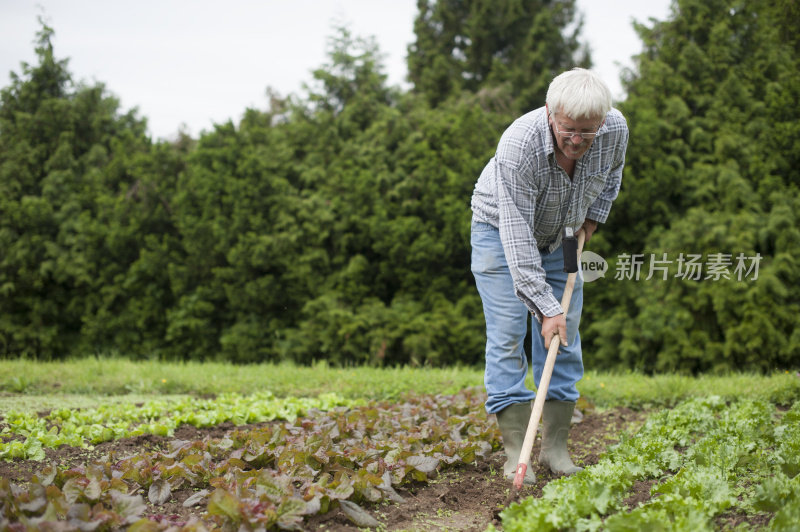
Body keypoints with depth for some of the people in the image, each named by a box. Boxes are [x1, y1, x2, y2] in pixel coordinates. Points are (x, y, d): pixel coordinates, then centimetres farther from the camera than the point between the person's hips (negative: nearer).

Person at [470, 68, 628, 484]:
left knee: (565, 337, 0)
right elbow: (518, 238, -38)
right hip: (502, 228, -4)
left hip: (562, 235, 5)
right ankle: (515, 453, -10)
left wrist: (592, 218, -6)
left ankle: (555, 447, 6)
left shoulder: (615, 130, -23)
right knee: (508, 335, -12)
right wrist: (545, 307, -39)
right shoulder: (518, 145, -39)